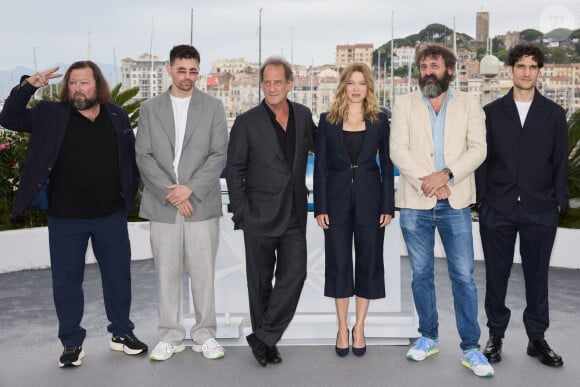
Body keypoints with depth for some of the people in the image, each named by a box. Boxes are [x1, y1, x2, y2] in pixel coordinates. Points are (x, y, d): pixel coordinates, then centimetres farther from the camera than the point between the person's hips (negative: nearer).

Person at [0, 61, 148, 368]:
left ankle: (122, 333, 31)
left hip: (111, 215, 1)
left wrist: (130, 192, 4)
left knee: (118, 275, 12)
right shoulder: (50, 115, -2)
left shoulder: (117, 116, 3)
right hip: (65, 217, -1)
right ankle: (72, 343, 24)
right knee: (66, 281, 8)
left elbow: (130, 157, 10)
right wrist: (27, 87, -17)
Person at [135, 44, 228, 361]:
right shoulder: (150, 108, 9)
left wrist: (190, 189, -12)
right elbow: (144, 157, 2)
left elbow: (219, 155, -1)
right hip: (162, 204, 1)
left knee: (203, 271, 4)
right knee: (166, 272, 6)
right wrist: (170, 194, -9)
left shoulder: (213, 107, 6)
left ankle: (205, 334, 17)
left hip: (202, 203, -1)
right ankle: (170, 336, 18)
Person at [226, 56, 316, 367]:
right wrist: (241, 212, -9)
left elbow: (316, 149, 21)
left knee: (294, 274, -6)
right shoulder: (247, 122, -4)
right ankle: (265, 341, 21)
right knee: (260, 281, 7)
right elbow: (234, 170, -3)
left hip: (294, 214, 3)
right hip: (260, 214, -3)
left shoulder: (303, 116, 6)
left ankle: (264, 338, 5)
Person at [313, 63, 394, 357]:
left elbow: (387, 165, 4)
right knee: (338, 262, 4)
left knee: (368, 261, 5)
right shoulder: (328, 120, 3)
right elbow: (320, 166, 2)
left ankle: (359, 327, 18)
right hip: (337, 198, 0)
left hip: (369, 198, 0)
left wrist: (388, 206, -2)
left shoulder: (379, 121, 4)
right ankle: (342, 328, 18)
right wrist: (320, 207, -4)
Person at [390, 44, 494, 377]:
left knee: (464, 277, 0)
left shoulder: (469, 103, 6)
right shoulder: (405, 104, 6)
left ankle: (471, 348, 10)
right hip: (415, 203, 1)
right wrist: (427, 183, -15)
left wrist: (445, 175, -17)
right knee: (421, 274, 10)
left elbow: (478, 149, -3)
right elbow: (398, 149, -4)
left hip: (455, 203, -1)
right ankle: (429, 337, 25)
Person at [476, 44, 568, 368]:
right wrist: (482, 199, 0)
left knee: (538, 276, 8)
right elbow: (482, 158, 5)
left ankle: (537, 338, 20)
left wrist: (559, 201, 0)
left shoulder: (554, 114, 7)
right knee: (496, 276, 7)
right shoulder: (492, 112, 6)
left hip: (540, 211, 0)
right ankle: (496, 335, 20)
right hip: (497, 209, 0)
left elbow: (561, 162, 7)